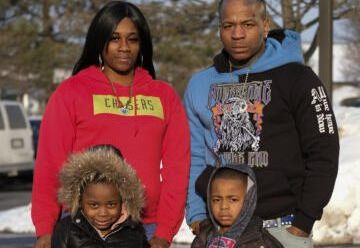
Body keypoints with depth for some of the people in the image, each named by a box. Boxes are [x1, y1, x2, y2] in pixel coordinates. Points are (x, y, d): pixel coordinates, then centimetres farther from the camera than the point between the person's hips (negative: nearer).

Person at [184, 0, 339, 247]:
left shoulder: (297, 78, -2)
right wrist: (196, 215, 2)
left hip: (282, 227, -3)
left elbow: (323, 154, -3)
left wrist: (303, 222, -8)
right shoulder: (201, 84, 10)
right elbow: (194, 157, 13)